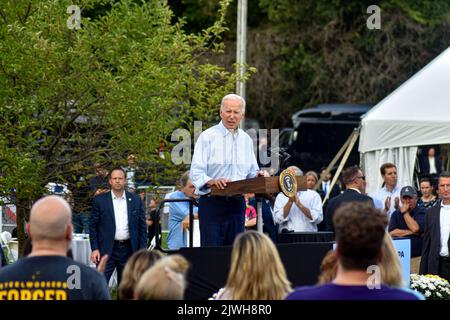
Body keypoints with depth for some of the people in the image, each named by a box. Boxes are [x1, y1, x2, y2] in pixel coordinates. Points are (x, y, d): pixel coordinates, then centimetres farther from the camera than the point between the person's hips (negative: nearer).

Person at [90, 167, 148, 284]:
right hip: (107, 250, -2)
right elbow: (93, 226, 2)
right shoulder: (100, 200, 0)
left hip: (128, 249, 2)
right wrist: (95, 249, -7)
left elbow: (142, 226, 8)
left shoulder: (136, 200, 6)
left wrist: (142, 250, 2)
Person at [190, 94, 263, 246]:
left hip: (237, 204, 5)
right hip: (212, 203, -5)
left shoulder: (246, 139, 16)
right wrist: (212, 182, -28)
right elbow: (196, 172, -9)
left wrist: (257, 176, -3)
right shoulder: (207, 137, -2)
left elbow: (252, 172, 20)